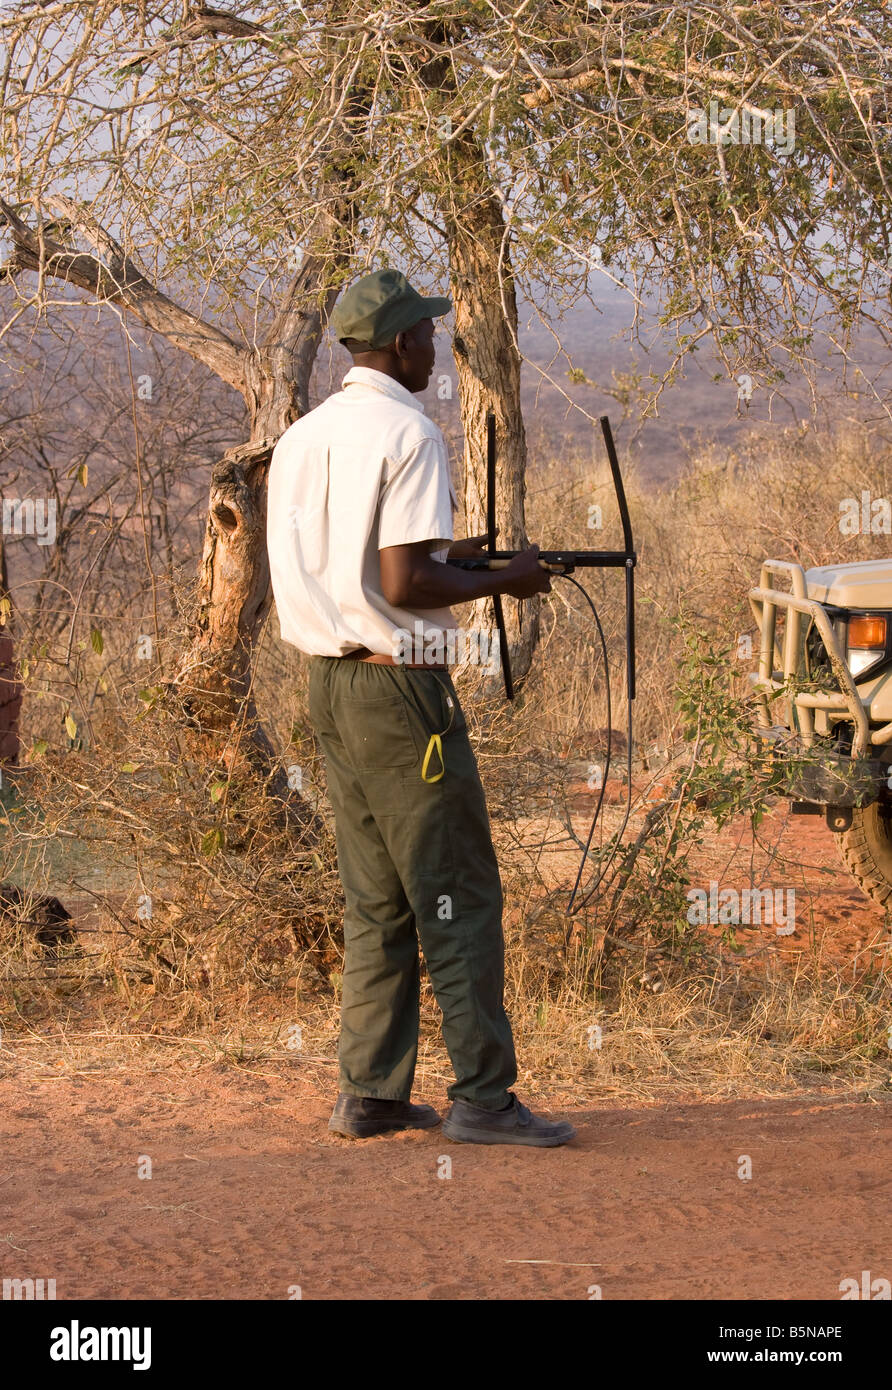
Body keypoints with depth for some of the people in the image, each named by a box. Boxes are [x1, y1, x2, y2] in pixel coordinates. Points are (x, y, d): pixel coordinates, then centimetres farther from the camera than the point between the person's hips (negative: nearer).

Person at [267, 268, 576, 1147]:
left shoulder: (301, 439, 12)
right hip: (398, 682, -9)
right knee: (459, 893, -4)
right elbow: (403, 585, -21)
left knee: (376, 900, 13)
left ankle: (369, 1093, 14)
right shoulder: (406, 435, -14)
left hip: (328, 681, 9)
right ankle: (481, 1096, -4)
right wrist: (503, 580, -7)